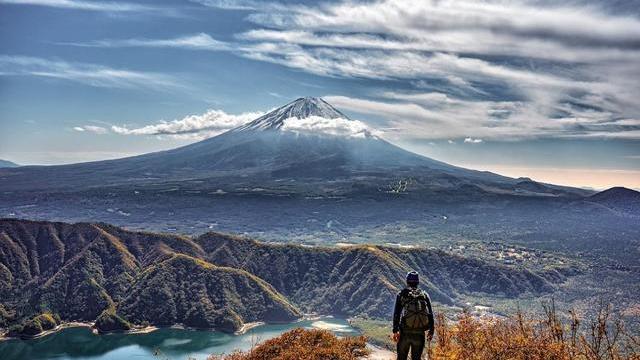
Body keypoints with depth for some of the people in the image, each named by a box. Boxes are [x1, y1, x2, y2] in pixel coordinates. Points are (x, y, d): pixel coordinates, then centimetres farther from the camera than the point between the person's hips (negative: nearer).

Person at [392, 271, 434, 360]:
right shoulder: (425, 295, 8)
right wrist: (431, 331, 13)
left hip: (405, 333, -1)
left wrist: (395, 330, -5)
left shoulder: (401, 294, 3)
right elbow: (430, 314, 7)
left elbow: (396, 313, -4)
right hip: (420, 334, 2)